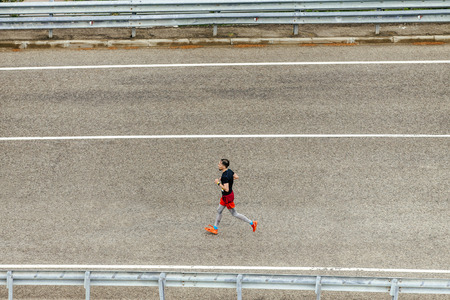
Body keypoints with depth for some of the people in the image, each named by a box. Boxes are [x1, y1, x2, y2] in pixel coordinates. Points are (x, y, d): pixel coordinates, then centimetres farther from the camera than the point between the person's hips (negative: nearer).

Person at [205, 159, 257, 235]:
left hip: (227, 197, -10)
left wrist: (218, 183, -24)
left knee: (234, 214, 5)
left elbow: (226, 189, -33)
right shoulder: (229, 171, -3)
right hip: (225, 196, 10)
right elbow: (236, 177, 13)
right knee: (219, 211, 19)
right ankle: (215, 228, 31)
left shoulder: (225, 176, -30)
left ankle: (252, 223, 13)